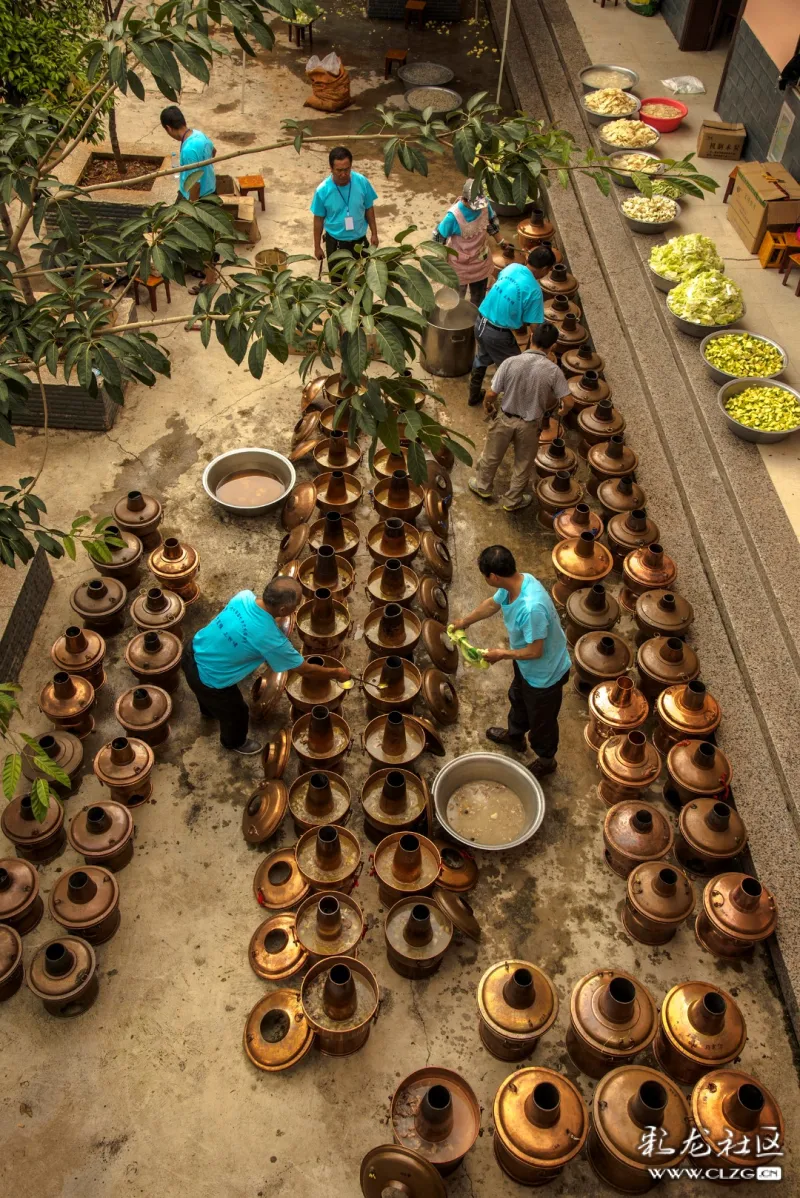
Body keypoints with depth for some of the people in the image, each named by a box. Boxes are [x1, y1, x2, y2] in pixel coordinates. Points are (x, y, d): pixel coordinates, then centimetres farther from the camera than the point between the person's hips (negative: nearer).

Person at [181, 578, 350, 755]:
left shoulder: (244, 596, -15)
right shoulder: (271, 639, -32)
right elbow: (304, 668, -16)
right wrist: (336, 673, 0)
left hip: (193, 652, 6)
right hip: (207, 678, -6)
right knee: (236, 712, 25)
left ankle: (209, 710, 74)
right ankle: (234, 742, 56)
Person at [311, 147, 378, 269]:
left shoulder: (362, 182, -18)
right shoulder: (323, 190, -22)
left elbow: (369, 209, -2)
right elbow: (319, 219, -9)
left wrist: (374, 233, 4)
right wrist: (317, 246, -3)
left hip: (359, 240, 1)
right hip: (335, 242, -1)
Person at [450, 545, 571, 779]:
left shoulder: (532, 607, -43)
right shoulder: (516, 582, -15)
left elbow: (535, 651, -33)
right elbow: (492, 604, 7)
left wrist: (501, 654, -17)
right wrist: (464, 621, 22)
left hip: (545, 672, -8)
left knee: (541, 718, 19)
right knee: (518, 700, 33)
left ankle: (546, 760, 47)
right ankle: (515, 736, 62)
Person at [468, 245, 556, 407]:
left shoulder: (512, 267, -2)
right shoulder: (534, 290, -21)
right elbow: (534, 327, -17)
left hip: (480, 323, 7)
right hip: (498, 333, -7)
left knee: (482, 359, 31)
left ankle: (474, 396, 48)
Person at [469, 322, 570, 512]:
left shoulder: (510, 362, -22)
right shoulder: (553, 371, -22)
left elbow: (491, 394, -16)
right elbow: (566, 401, -9)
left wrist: (487, 407, 7)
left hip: (505, 419, 1)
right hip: (530, 424, 0)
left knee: (492, 455, 27)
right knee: (523, 465, 23)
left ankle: (483, 486, 49)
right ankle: (512, 501, 39)